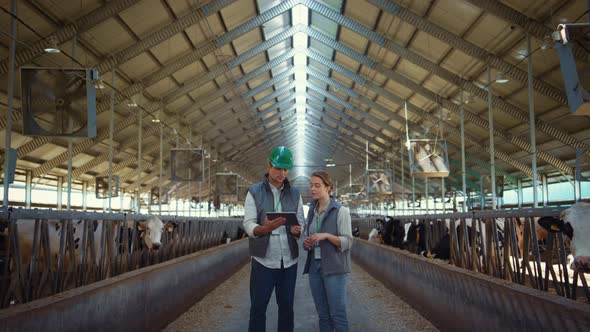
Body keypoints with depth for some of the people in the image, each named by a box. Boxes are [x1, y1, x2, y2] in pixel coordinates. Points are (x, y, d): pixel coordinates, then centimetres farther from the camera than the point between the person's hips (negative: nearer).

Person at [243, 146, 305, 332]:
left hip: (289, 260, 3)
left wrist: (297, 230, -17)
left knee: (286, 306, 11)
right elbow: (249, 225, -10)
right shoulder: (254, 192, -1)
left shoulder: (295, 195, 8)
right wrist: (265, 228, -31)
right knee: (258, 307, 3)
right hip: (264, 260, -3)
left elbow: (301, 223, 8)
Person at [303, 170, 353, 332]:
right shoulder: (312, 211, 11)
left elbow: (347, 241, -9)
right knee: (323, 314, 9)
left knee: (337, 314, -3)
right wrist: (306, 242, -2)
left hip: (334, 267, -6)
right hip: (314, 266, 6)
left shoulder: (340, 210, -7)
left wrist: (326, 235, -22)